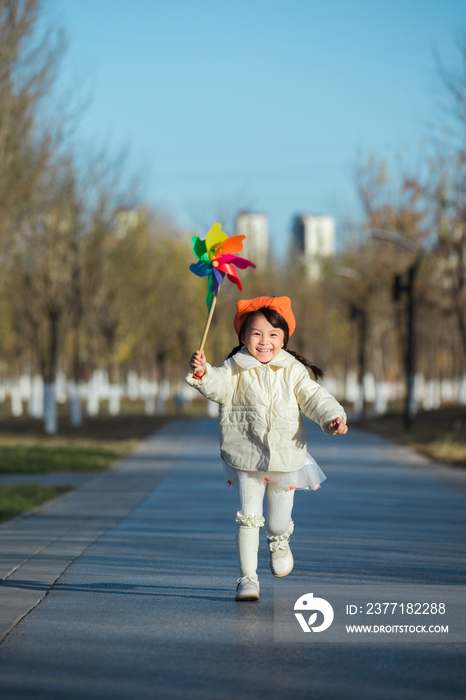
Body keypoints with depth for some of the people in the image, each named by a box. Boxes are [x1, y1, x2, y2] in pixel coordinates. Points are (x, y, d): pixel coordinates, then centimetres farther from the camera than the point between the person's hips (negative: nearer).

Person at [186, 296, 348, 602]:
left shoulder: (293, 370, 0)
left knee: (280, 521, 13)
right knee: (248, 517, -8)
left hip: (286, 457, 1)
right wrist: (203, 374, -37)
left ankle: (279, 543, 50)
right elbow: (220, 387, -17)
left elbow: (314, 397, -1)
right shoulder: (237, 369, -3)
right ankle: (248, 576, 2)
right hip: (246, 457, -1)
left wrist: (333, 417, -18)